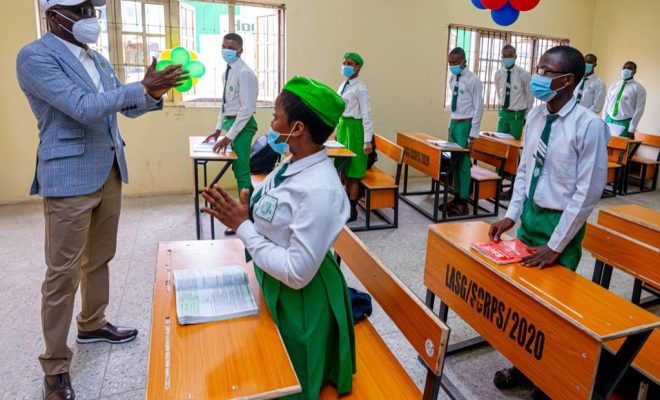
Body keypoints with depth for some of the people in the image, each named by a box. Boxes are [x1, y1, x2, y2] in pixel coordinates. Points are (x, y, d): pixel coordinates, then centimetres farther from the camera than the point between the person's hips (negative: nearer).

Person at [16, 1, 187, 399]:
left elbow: (126, 107, 15)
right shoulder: (35, 56, -10)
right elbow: (83, 107, -21)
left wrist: (154, 93, -5)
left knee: (99, 259, 17)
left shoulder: (99, 60, 13)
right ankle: (56, 366, 12)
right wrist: (142, 88, -24)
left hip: (109, 172, 7)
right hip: (69, 178, -7)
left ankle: (92, 324, 36)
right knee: (64, 272, -1)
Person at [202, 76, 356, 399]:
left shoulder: (319, 189, -33)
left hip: (299, 301, -8)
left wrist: (242, 227, -25)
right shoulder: (293, 165, -2)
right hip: (275, 289, 8)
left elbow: (297, 273, -31)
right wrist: (239, 214, -13)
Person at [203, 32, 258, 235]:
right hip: (230, 122, 9)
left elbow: (247, 109, -21)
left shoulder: (244, 73, -16)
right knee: (238, 169, 15)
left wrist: (229, 136, -22)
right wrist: (218, 129, 14)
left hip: (242, 125, -9)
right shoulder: (227, 72, 12)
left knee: (241, 171, -5)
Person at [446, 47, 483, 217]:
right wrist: (451, 125, 14)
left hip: (465, 124, -8)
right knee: (454, 162, 12)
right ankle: (456, 197, 24)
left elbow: (478, 108, -13)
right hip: (454, 123, 8)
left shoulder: (473, 80, -13)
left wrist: (473, 133, -16)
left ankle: (463, 203, 5)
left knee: (463, 162, -3)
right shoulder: (453, 80, 9)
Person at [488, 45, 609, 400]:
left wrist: (555, 245, -16)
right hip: (530, 214, 6)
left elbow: (589, 192, -17)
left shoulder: (589, 125, -19)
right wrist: (512, 215, 1)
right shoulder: (535, 116, 0)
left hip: (560, 222, -6)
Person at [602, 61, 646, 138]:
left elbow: (639, 110, -6)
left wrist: (632, 129, -12)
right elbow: (607, 104, 11)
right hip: (609, 121, 4)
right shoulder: (613, 85, 11)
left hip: (625, 124, -4)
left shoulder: (639, 88, -2)